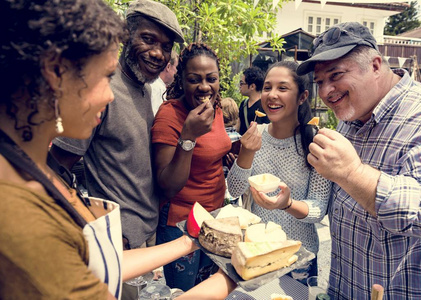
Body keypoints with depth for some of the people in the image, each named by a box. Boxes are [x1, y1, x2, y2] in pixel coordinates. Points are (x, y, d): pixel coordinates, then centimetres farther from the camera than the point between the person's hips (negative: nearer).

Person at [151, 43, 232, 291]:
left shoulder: (216, 108, 0)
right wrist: (188, 136, -33)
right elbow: (168, 187, -24)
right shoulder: (169, 114, -21)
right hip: (181, 223, -7)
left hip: (215, 215, 7)